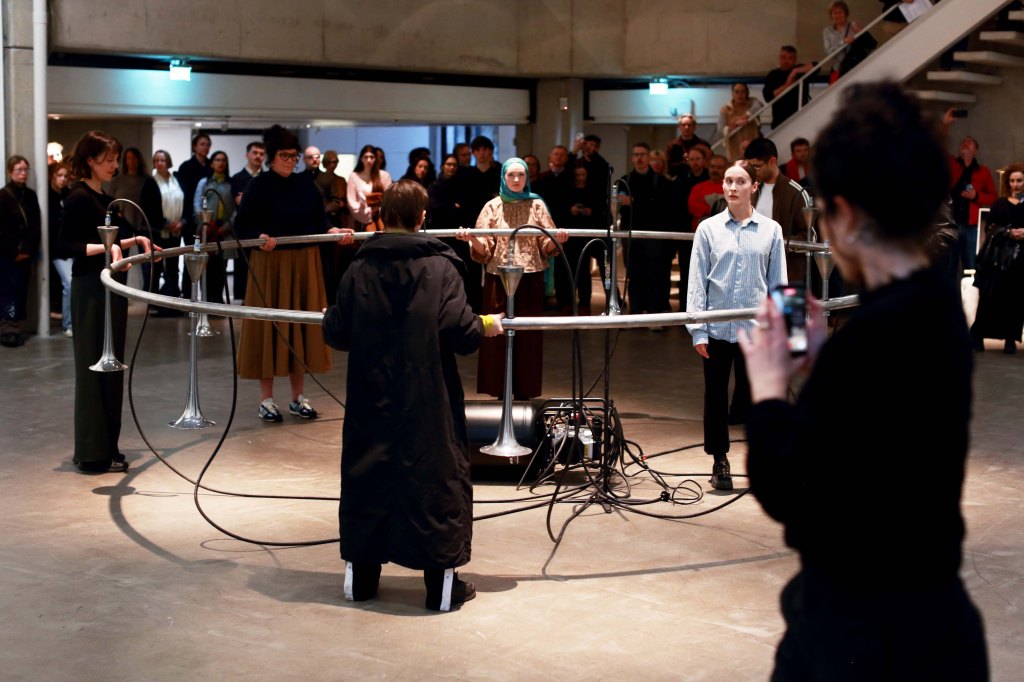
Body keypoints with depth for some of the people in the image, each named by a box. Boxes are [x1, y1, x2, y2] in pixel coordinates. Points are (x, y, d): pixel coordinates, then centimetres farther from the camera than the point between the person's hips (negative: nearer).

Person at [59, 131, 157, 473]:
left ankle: (107, 446, 18)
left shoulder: (105, 198, 14)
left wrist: (134, 240, 13)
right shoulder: (79, 197, -12)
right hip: (90, 288, -9)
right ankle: (92, 453, -3)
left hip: (112, 285, 9)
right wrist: (106, 247, -28)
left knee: (111, 366, 11)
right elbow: (67, 245, -18)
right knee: (94, 367, -7)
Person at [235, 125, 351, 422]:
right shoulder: (258, 186, -5)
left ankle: (298, 397, 16)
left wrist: (333, 231, -9)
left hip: (304, 264, 4)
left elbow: (319, 222, 10)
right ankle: (266, 399, 7)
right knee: (270, 326, -2)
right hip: (270, 264, -4)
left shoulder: (306, 186, 8)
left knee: (302, 325, 7)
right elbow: (242, 226, -10)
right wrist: (260, 237, -27)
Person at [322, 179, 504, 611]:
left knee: (367, 476, 14)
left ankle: (360, 575, 22)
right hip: (428, 403, -3)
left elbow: (337, 334, 0)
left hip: (371, 402, 3)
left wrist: (329, 318, 22)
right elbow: (460, 331, -17)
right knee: (437, 477, 7)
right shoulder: (440, 267, -9)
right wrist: (486, 326, 4)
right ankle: (442, 582, 11)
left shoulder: (359, 269, -2)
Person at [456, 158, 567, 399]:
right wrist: (471, 238, -20)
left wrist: (557, 239, -19)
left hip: (530, 278, 0)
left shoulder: (536, 205, 7)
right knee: (499, 332, -2)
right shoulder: (493, 207, 6)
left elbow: (547, 246, 3)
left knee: (528, 334, 0)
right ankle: (501, 390, 5)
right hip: (499, 278, 0)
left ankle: (525, 390, 7)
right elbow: (484, 250, 1)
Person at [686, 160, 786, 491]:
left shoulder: (771, 230, 2)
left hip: (755, 328, 0)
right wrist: (697, 330, -4)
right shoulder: (709, 229, 1)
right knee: (716, 397, 9)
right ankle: (720, 463, 22)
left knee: (751, 398, 5)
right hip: (717, 328, 1)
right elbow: (697, 281, 1)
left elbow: (778, 283, 5)